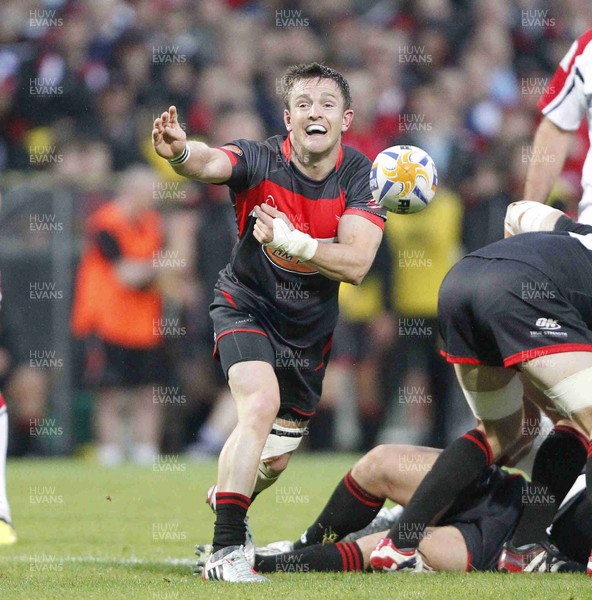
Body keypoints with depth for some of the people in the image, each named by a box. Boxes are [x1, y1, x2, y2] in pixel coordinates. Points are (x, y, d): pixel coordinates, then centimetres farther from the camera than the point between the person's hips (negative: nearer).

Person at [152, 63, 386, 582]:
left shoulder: (361, 176, -15)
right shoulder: (261, 160, -22)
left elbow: (355, 264, -25)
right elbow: (210, 162, -45)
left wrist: (290, 241, -38)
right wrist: (180, 152, -68)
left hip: (311, 326, 4)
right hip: (247, 307, -4)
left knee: (275, 459, 14)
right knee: (261, 405, -30)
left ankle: (223, 501, 50)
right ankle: (226, 550, -27)